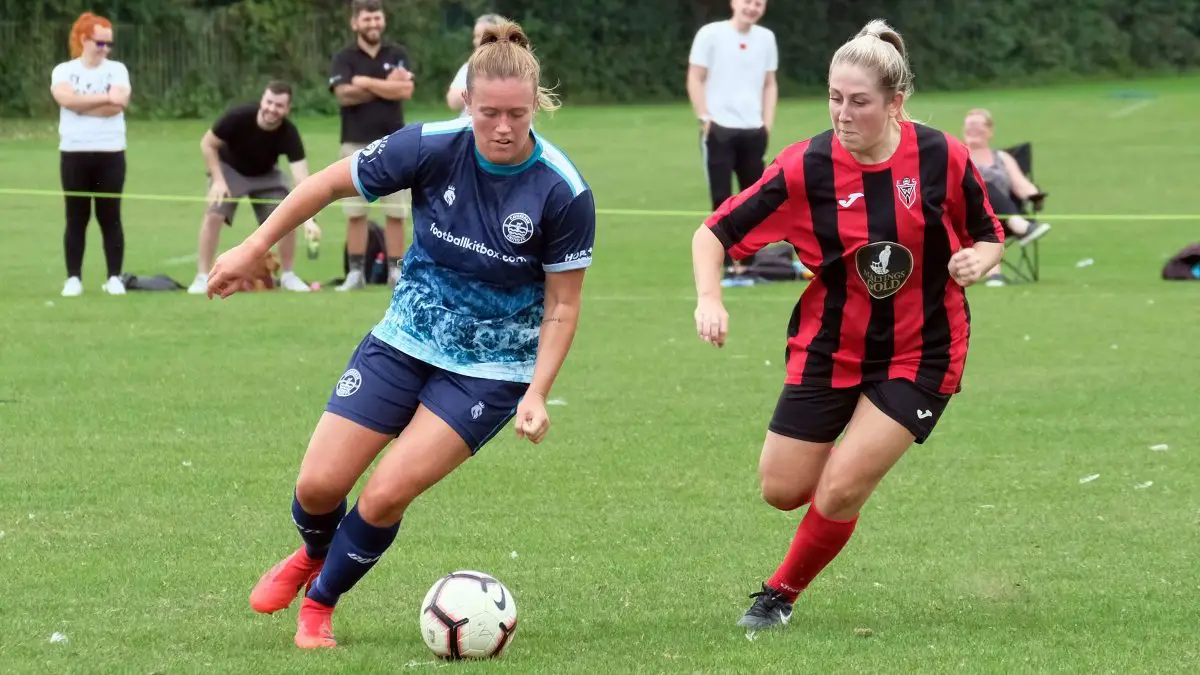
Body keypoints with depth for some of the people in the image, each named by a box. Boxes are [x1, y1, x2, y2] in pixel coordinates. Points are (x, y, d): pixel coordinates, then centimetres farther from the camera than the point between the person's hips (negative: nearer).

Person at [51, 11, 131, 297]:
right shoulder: (64, 71, 4)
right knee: (76, 218, 3)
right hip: (74, 154, 0)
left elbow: (119, 103, -13)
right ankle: (73, 278, 5)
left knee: (110, 217, 2)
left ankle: (114, 278, 6)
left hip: (110, 154, 0)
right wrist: (105, 97, -16)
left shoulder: (116, 70, 4)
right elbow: (67, 98, -17)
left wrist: (81, 103, -10)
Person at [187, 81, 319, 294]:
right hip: (229, 168, -1)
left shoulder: (289, 134, -32)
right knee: (214, 215, -20)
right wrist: (218, 180, -25)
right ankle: (202, 278, -10)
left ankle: (288, 276, 7)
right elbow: (207, 144, -18)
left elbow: (301, 178, -38)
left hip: (265, 174, 2)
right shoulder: (238, 117, -34)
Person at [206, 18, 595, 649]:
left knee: (386, 494, -15)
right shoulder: (432, 148, -17)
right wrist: (252, 248, 1)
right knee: (319, 485, -4)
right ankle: (314, 554, 35)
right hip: (405, 341, 2)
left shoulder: (563, 193, -20)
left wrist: (536, 395, -18)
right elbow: (330, 182, -3)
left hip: (491, 372, -2)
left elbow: (562, 306, -9)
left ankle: (319, 603, 13)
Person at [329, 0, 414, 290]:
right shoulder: (344, 59, 4)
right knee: (355, 213, 0)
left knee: (396, 213, 1)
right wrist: (386, 87, -9)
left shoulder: (397, 55, 8)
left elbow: (405, 91, -8)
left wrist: (365, 82, -8)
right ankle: (356, 272, 4)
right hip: (357, 145, -1)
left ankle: (395, 271, 6)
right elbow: (345, 95, -13)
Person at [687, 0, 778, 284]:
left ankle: (747, 263, 15)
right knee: (723, 199, -3)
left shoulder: (766, 38, 11)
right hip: (719, 129, -5)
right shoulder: (710, 34, -4)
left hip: (753, 131, 5)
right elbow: (695, 79, -3)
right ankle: (730, 265, -2)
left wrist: (767, 123, 7)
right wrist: (705, 118, -10)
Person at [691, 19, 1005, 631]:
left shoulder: (942, 158, -12)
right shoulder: (806, 167, -13)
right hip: (828, 347, 2)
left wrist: (977, 258, -19)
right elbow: (715, 233, -7)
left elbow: (990, 238, 4)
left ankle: (781, 593, 15)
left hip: (918, 355, -2)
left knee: (838, 493, -13)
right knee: (782, 490, 5)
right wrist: (709, 298, -25)